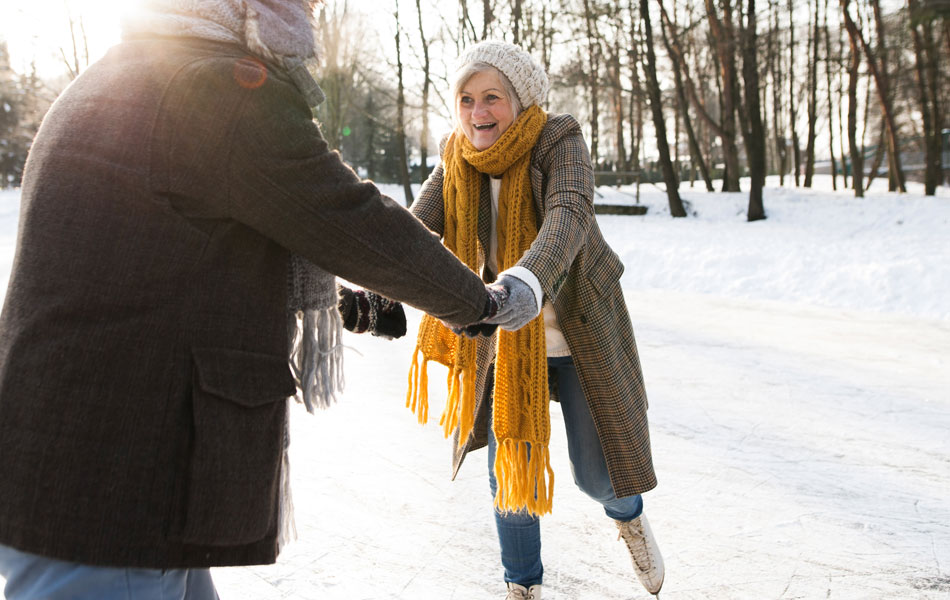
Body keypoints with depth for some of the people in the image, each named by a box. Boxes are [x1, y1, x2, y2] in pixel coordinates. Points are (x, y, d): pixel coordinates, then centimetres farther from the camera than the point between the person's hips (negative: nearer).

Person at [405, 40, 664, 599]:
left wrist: (529, 281, -59)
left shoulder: (559, 140, -19)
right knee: (509, 466, 3)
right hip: (507, 338, 3)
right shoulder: (457, 161, -6)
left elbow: (570, 214, -38)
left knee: (596, 471, 5)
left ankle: (629, 514, 44)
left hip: (579, 328, -3)